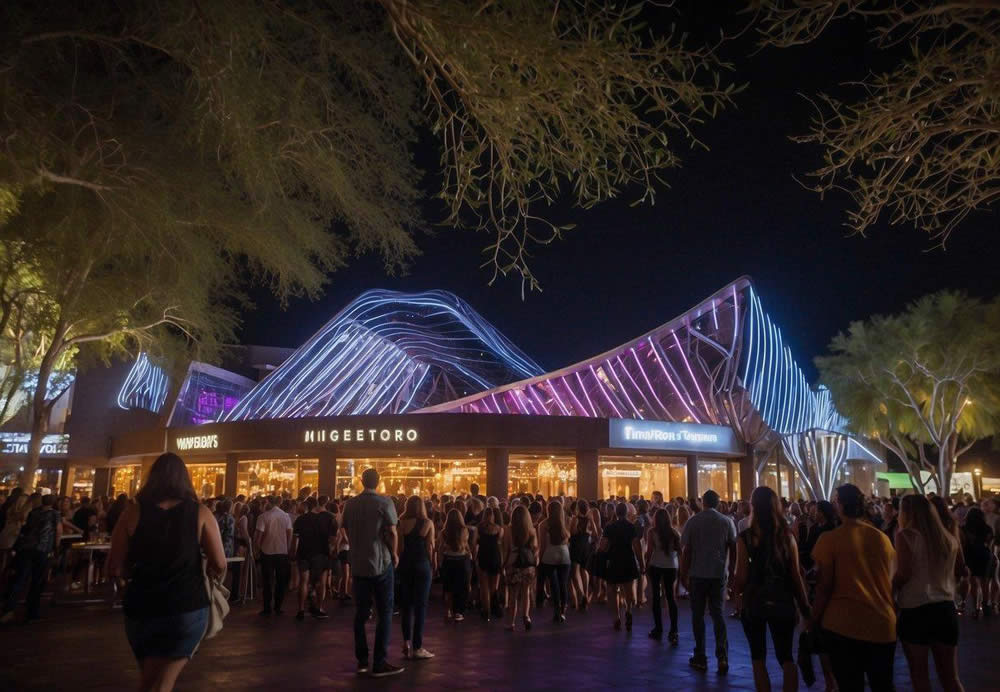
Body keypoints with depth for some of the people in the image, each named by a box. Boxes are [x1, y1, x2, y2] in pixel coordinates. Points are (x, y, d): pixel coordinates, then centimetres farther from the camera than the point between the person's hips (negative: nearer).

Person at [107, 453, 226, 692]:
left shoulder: (133, 512, -3)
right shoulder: (200, 513, -5)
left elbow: (115, 569, -2)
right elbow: (219, 567, -8)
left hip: (141, 608, 2)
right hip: (187, 609, -2)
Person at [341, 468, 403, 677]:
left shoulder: (350, 504, 4)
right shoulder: (384, 502, -11)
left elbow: (345, 529, 8)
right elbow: (391, 532, -17)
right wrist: (394, 554, -2)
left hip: (358, 565, 4)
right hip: (381, 564, -4)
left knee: (361, 613, 12)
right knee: (384, 613, 3)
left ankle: (362, 660, 17)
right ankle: (379, 664, 2)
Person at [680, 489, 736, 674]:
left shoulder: (693, 521, -5)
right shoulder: (727, 521, 0)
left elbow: (686, 550, -6)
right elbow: (733, 548, 0)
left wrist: (684, 575, 1)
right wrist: (732, 571, 10)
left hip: (697, 574, -2)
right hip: (719, 573, 2)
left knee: (698, 615, 9)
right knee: (717, 613, 12)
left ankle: (700, 658, 12)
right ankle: (722, 655, -2)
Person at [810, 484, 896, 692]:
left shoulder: (830, 539, -9)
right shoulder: (883, 538, 5)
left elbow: (824, 587, -10)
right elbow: (888, 581, 14)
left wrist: (813, 621, 1)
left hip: (844, 625, -4)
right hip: (883, 624, 4)